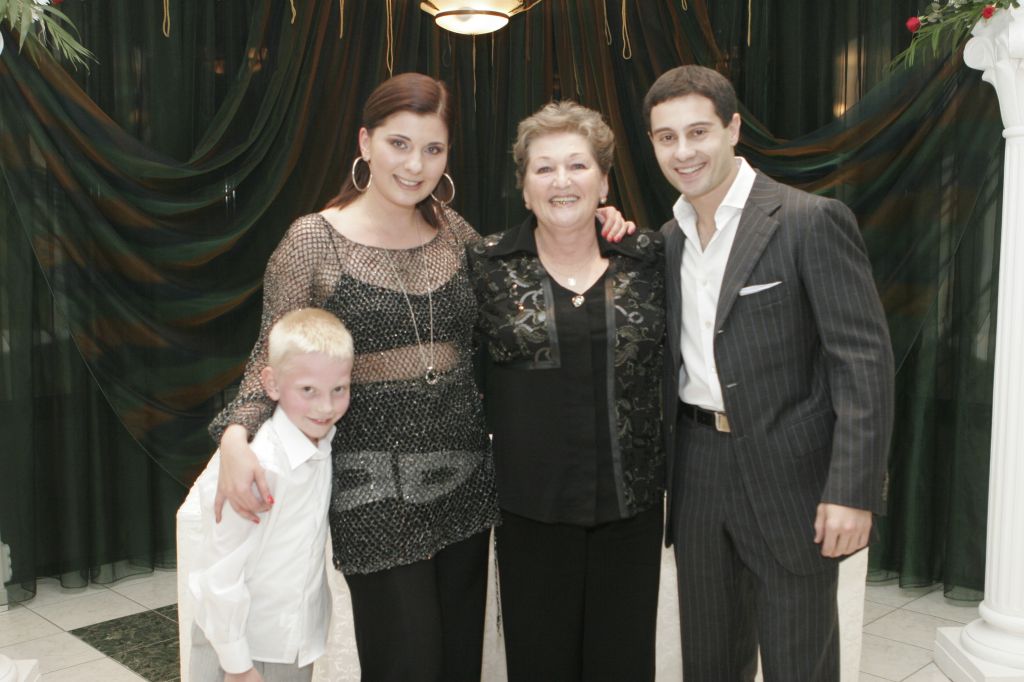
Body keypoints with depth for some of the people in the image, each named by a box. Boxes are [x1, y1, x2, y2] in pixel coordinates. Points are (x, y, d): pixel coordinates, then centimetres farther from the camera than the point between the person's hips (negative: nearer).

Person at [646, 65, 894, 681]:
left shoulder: (812, 220, -11)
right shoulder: (667, 239, 9)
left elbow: (864, 357, -14)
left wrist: (853, 489, -20)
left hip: (789, 475, -5)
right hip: (698, 474, 6)